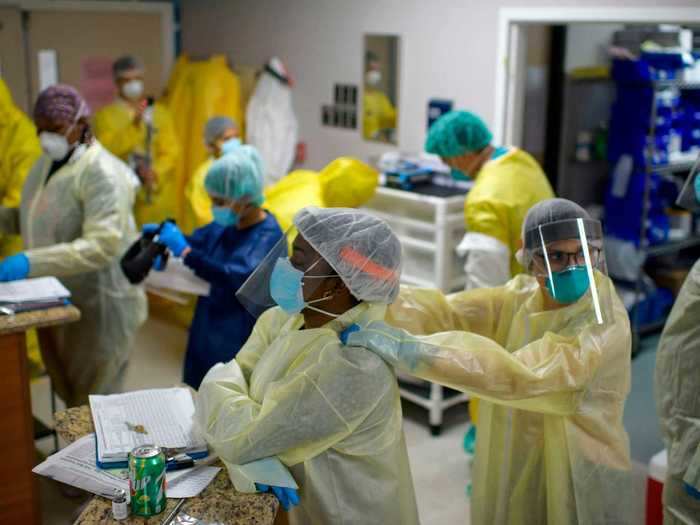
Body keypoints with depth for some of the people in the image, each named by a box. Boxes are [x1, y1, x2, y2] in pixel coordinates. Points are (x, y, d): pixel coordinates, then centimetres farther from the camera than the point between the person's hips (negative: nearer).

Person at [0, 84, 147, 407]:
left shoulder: (102, 173, -21)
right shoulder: (48, 162, 6)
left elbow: (102, 245, -31)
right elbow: (34, 217, 16)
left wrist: (31, 263, -38)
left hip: (98, 307, -8)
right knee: (66, 392, 21)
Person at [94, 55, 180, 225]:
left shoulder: (160, 112, 10)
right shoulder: (106, 115, 4)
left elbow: (171, 152, 4)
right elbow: (107, 151, -9)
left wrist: (155, 173, -13)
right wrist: (134, 125, -17)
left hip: (158, 196, 2)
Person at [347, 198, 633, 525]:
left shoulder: (605, 326, -24)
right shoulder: (523, 295, -3)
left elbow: (519, 373, -36)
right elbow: (446, 311, -13)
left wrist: (405, 347, -41)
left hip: (575, 484, -5)